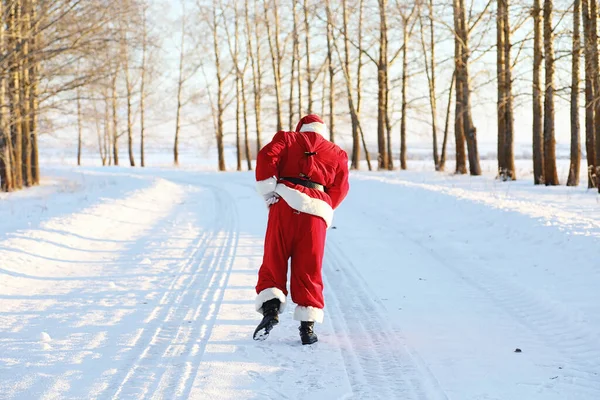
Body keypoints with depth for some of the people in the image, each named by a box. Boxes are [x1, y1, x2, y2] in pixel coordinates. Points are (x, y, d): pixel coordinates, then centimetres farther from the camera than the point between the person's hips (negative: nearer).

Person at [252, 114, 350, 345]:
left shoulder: (287, 139, 18)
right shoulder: (337, 154, 22)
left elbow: (267, 156, -1)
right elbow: (339, 188, 10)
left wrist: (268, 192, 2)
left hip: (284, 204, -1)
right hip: (316, 212, 1)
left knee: (273, 261, 8)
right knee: (308, 268, 6)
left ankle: (270, 307, -12)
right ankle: (307, 325, 2)